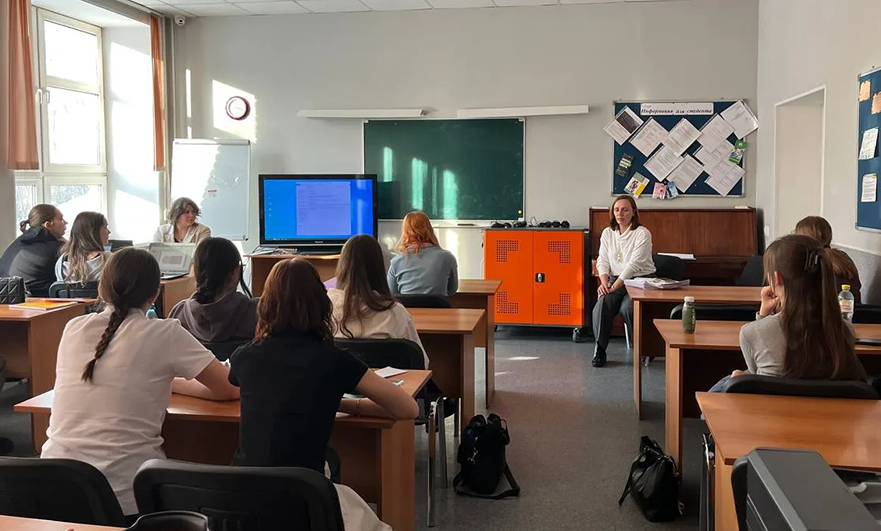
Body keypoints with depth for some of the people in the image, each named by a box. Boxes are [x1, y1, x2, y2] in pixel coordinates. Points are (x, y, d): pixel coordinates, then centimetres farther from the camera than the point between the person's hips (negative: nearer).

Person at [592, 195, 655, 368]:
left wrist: (616, 285, -25)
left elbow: (635, 264, -17)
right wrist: (604, 281, -15)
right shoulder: (607, 233, 9)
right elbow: (602, 261, 5)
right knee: (602, 303, -27)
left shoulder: (642, 233, -8)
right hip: (615, 279, 4)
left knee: (627, 308, -31)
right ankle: (599, 349, -16)